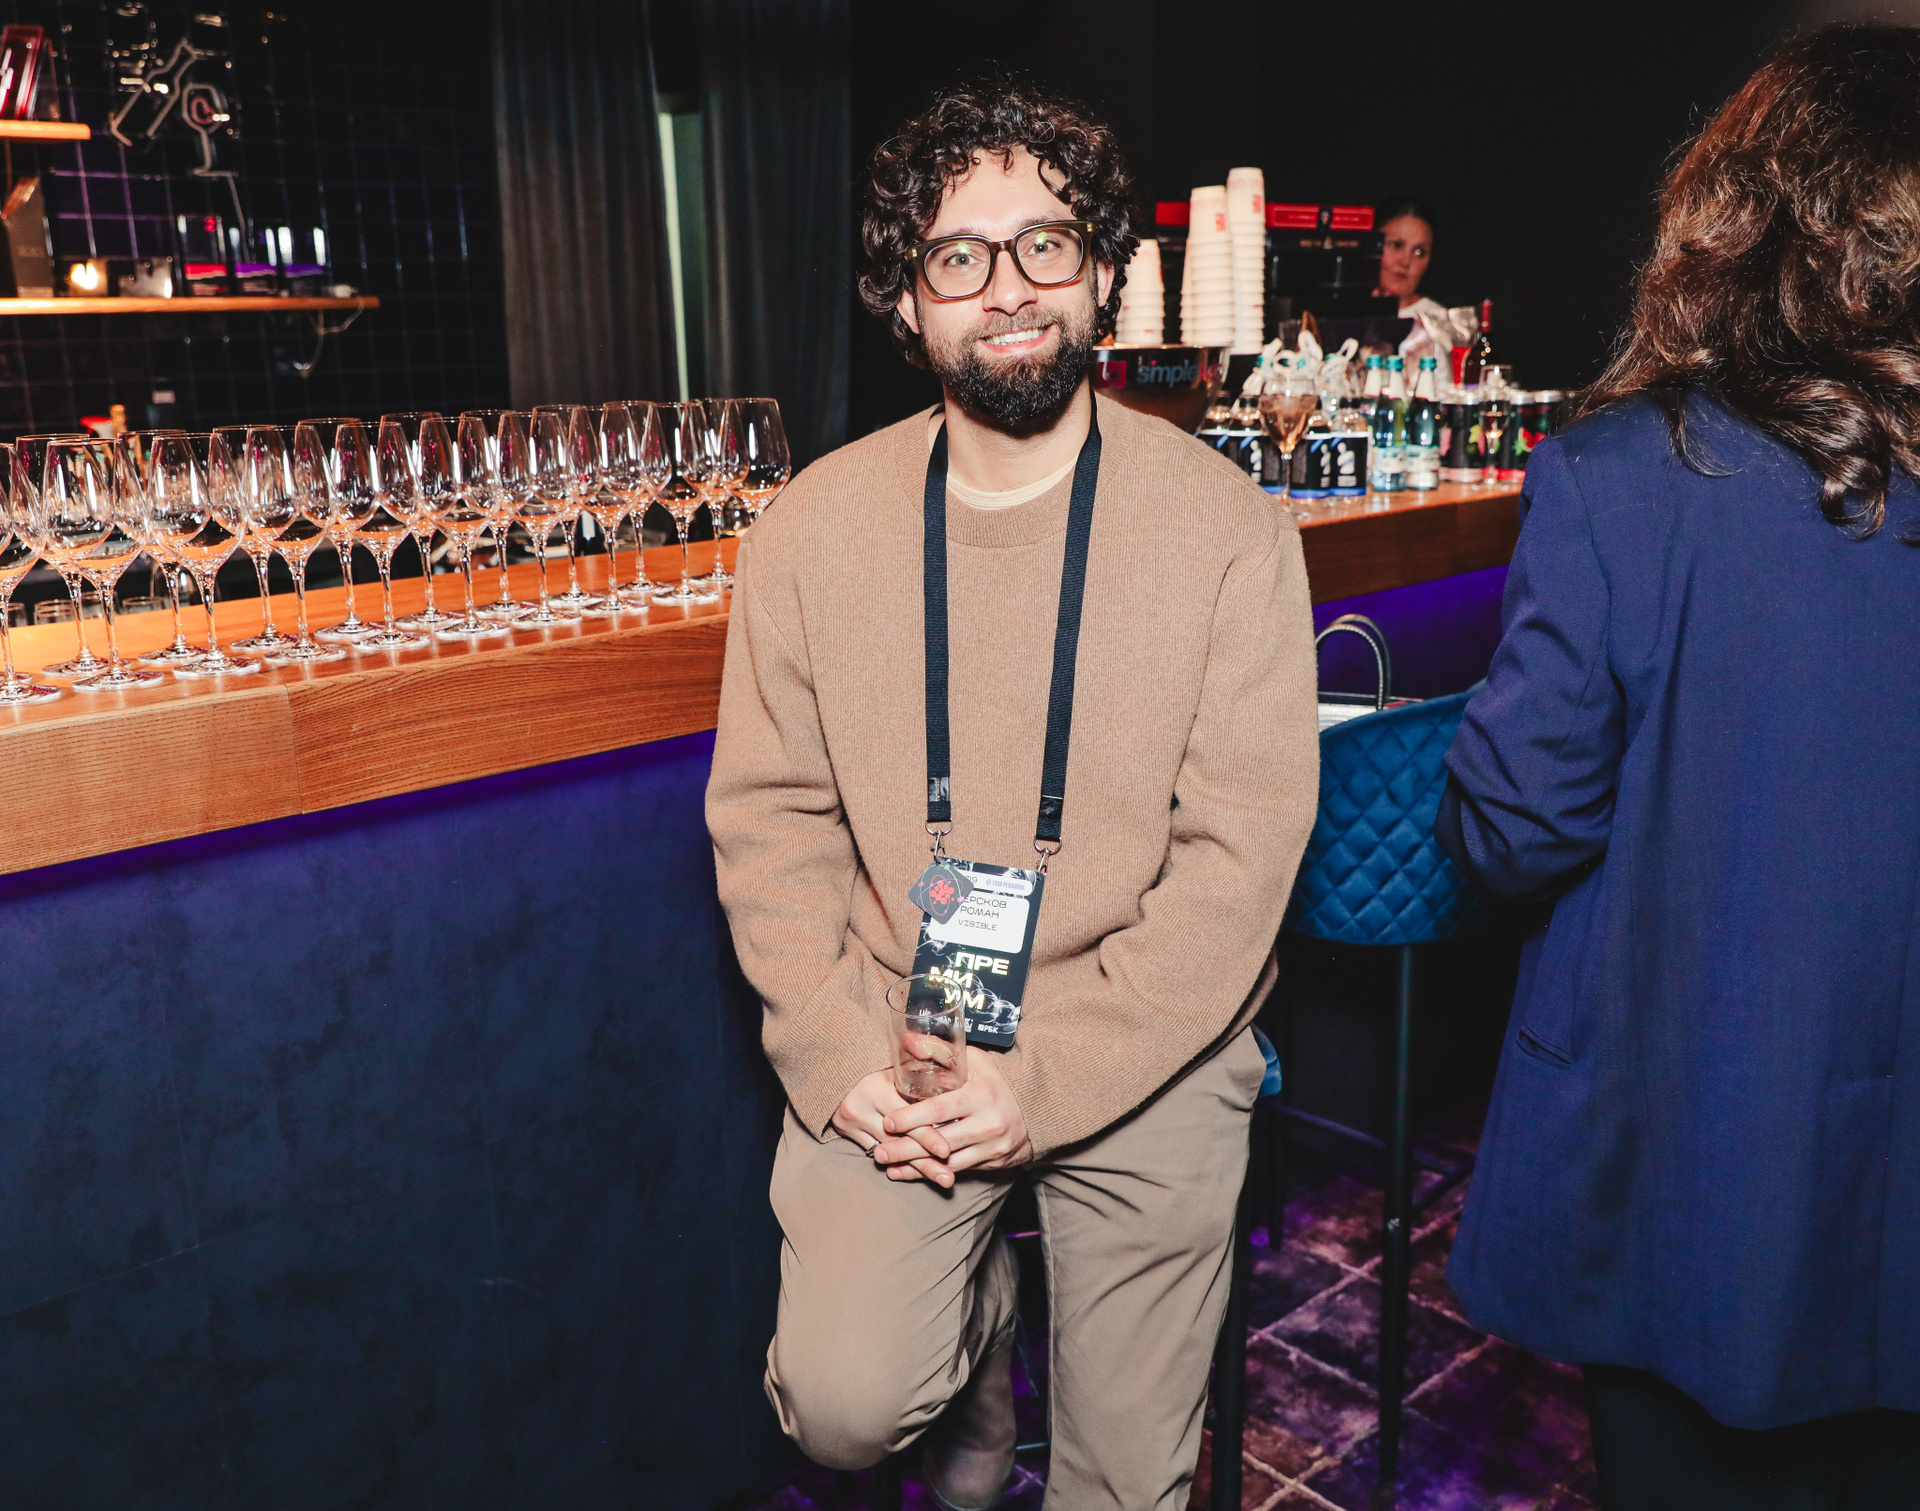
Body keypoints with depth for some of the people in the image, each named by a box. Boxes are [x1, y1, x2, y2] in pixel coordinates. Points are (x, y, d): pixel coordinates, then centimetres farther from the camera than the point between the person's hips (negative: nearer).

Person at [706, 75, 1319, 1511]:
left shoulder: (1228, 527, -8)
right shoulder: (816, 528, -2)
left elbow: (1241, 850, -10)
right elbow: (769, 815, 1)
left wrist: (1051, 1079, -15)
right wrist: (836, 1057, -10)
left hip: (1142, 1055, -1)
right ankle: (974, 1355, 23)